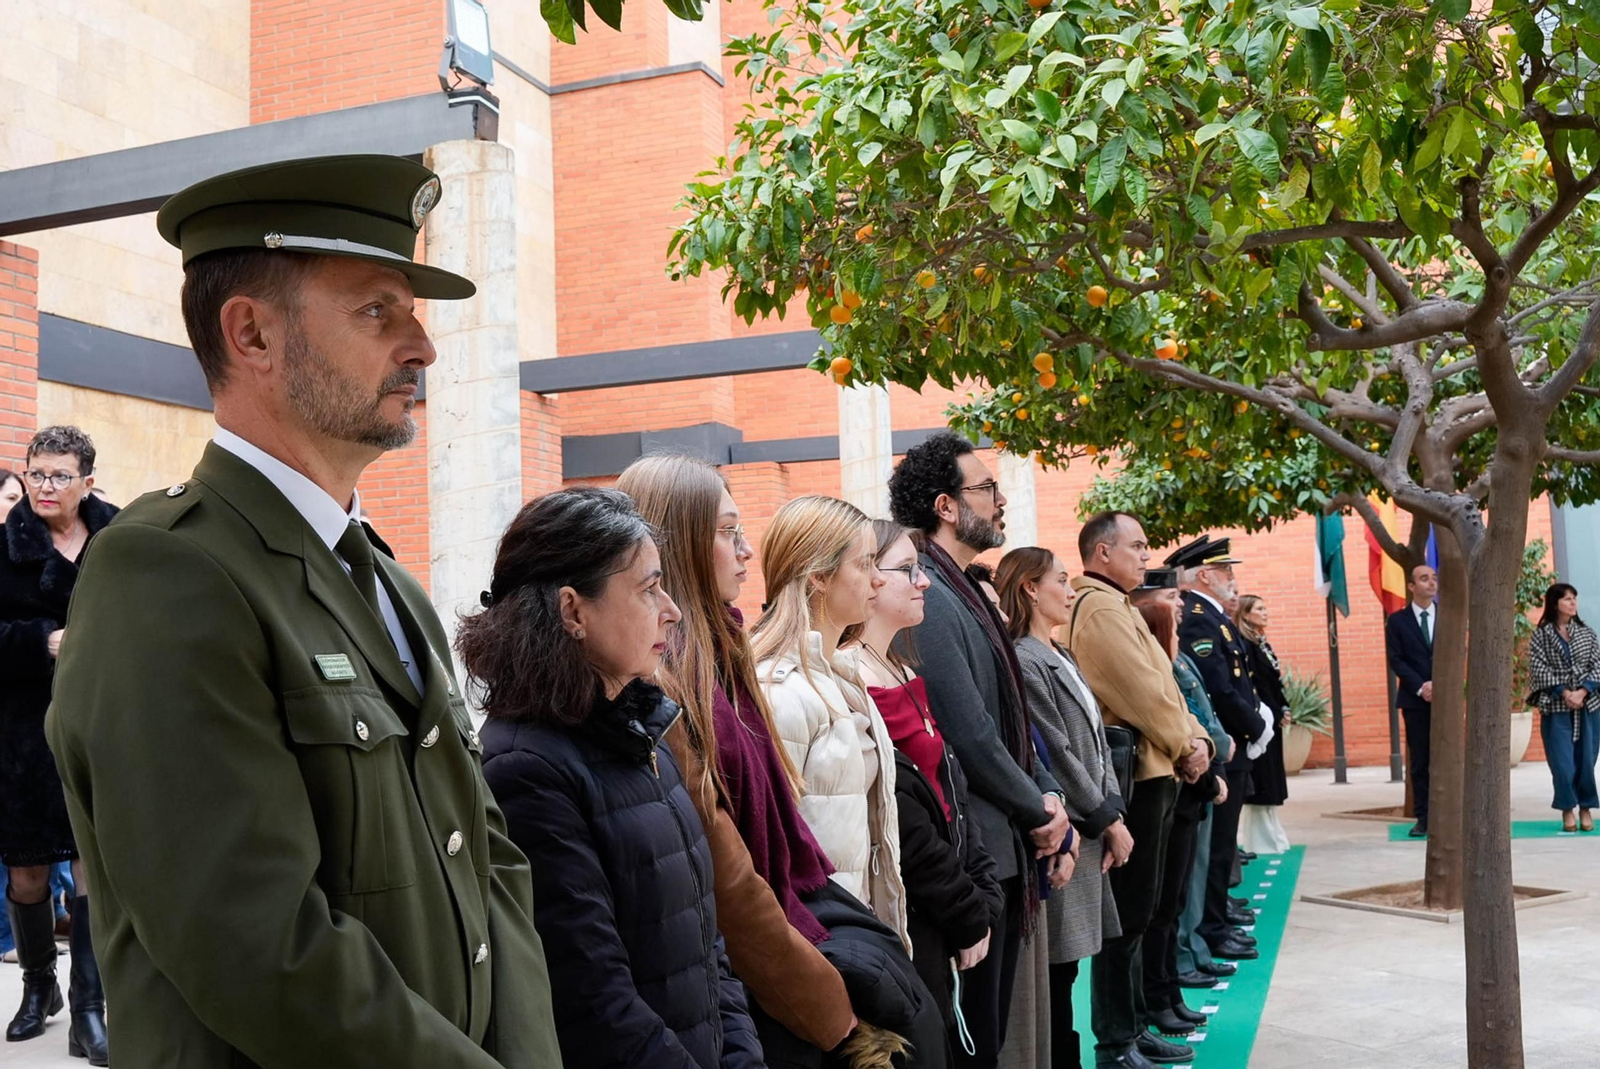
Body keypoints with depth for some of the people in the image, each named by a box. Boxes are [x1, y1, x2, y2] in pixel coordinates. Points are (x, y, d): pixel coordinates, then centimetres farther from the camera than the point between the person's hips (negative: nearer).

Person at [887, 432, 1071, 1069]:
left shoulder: (963, 592, 13)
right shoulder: (930, 598, -18)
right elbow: (970, 736, -21)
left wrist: (1048, 795, 2)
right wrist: (1038, 810, -7)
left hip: (1004, 850, 10)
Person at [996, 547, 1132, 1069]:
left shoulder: (1062, 659, 16)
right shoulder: (1025, 662, -13)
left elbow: (1097, 744, 14)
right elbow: (1057, 758, -15)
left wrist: (1115, 814, 4)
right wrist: (1108, 821, -8)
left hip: (1088, 834, 9)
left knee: (1066, 963, 12)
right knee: (1058, 967, -2)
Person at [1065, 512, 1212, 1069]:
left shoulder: (1119, 606, 19)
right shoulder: (1100, 609, -14)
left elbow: (1161, 684, 16)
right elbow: (1142, 693, -19)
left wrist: (1197, 737, 2)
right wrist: (1184, 749, -8)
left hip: (1154, 772, 11)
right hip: (1135, 774, -11)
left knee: (1138, 911, 16)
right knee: (1129, 913, -4)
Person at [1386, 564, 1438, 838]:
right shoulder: (1397, 620, 5)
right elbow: (1396, 660, -1)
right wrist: (1420, 688, -12)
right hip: (1415, 699, -1)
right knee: (1419, 761, 2)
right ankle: (1423, 818, 4)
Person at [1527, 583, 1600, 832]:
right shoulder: (1541, 635, 1)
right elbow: (1539, 669, -6)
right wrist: (1564, 693, -14)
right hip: (1556, 709, -2)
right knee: (1562, 761, -5)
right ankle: (1567, 811, 10)